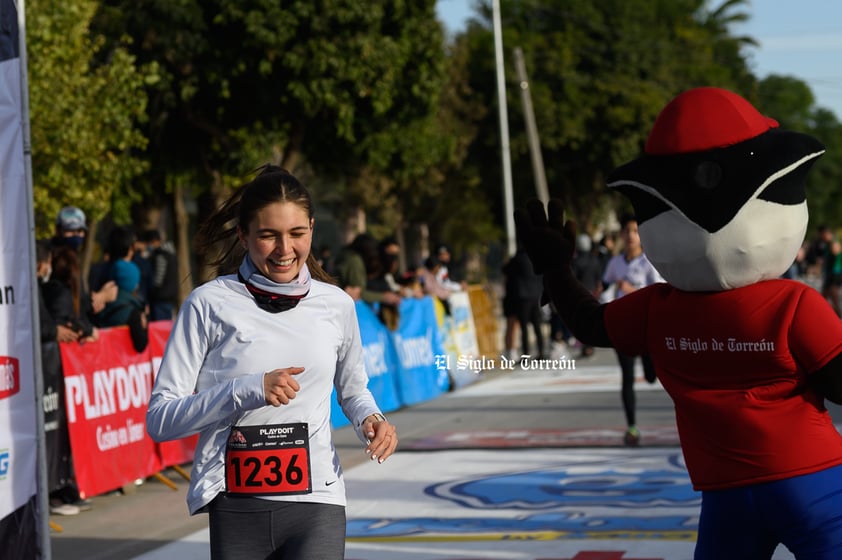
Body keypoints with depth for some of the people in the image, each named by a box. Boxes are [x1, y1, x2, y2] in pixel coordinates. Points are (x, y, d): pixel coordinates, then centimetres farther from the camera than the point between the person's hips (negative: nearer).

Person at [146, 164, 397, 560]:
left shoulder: (336, 304, 7)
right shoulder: (210, 304, -3)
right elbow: (159, 419, -7)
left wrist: (371, 419, 2)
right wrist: (248, 390, -18)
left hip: (315, 503, 1)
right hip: (235, 511, -1)